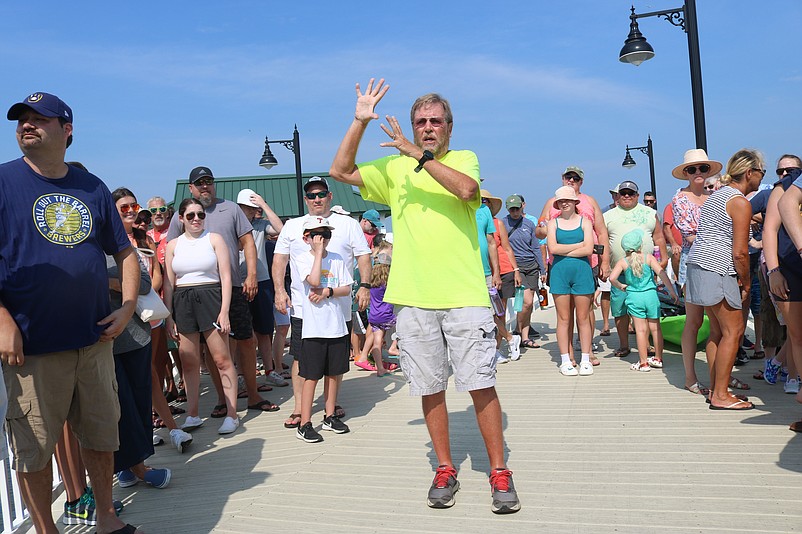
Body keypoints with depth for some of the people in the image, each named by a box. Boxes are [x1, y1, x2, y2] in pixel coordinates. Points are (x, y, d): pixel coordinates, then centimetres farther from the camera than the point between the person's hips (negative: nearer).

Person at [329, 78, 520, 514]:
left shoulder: (463, 159, 7)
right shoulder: (394, 168, 14)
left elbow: (466, 188, -16)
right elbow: (340, 171, 6)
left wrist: (418, 154, -18)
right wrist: (360, 121, 0)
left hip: (464, 295, -2)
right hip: (413, 298, 3)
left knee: (481, 384, -1)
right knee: (430, 389, 9)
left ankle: (499, 472, 13)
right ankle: (445, 470, 24)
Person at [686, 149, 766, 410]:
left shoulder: (718, 194, 19)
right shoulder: (741, 203, -11)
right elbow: (739, 253, -14)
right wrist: (746, 283, -3)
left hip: (699, 263, 10)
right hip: (716, 270, -10)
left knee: (717, 330, 13)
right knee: (734, 330, -5)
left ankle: (715, 388, 18)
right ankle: (720, 395, -2)